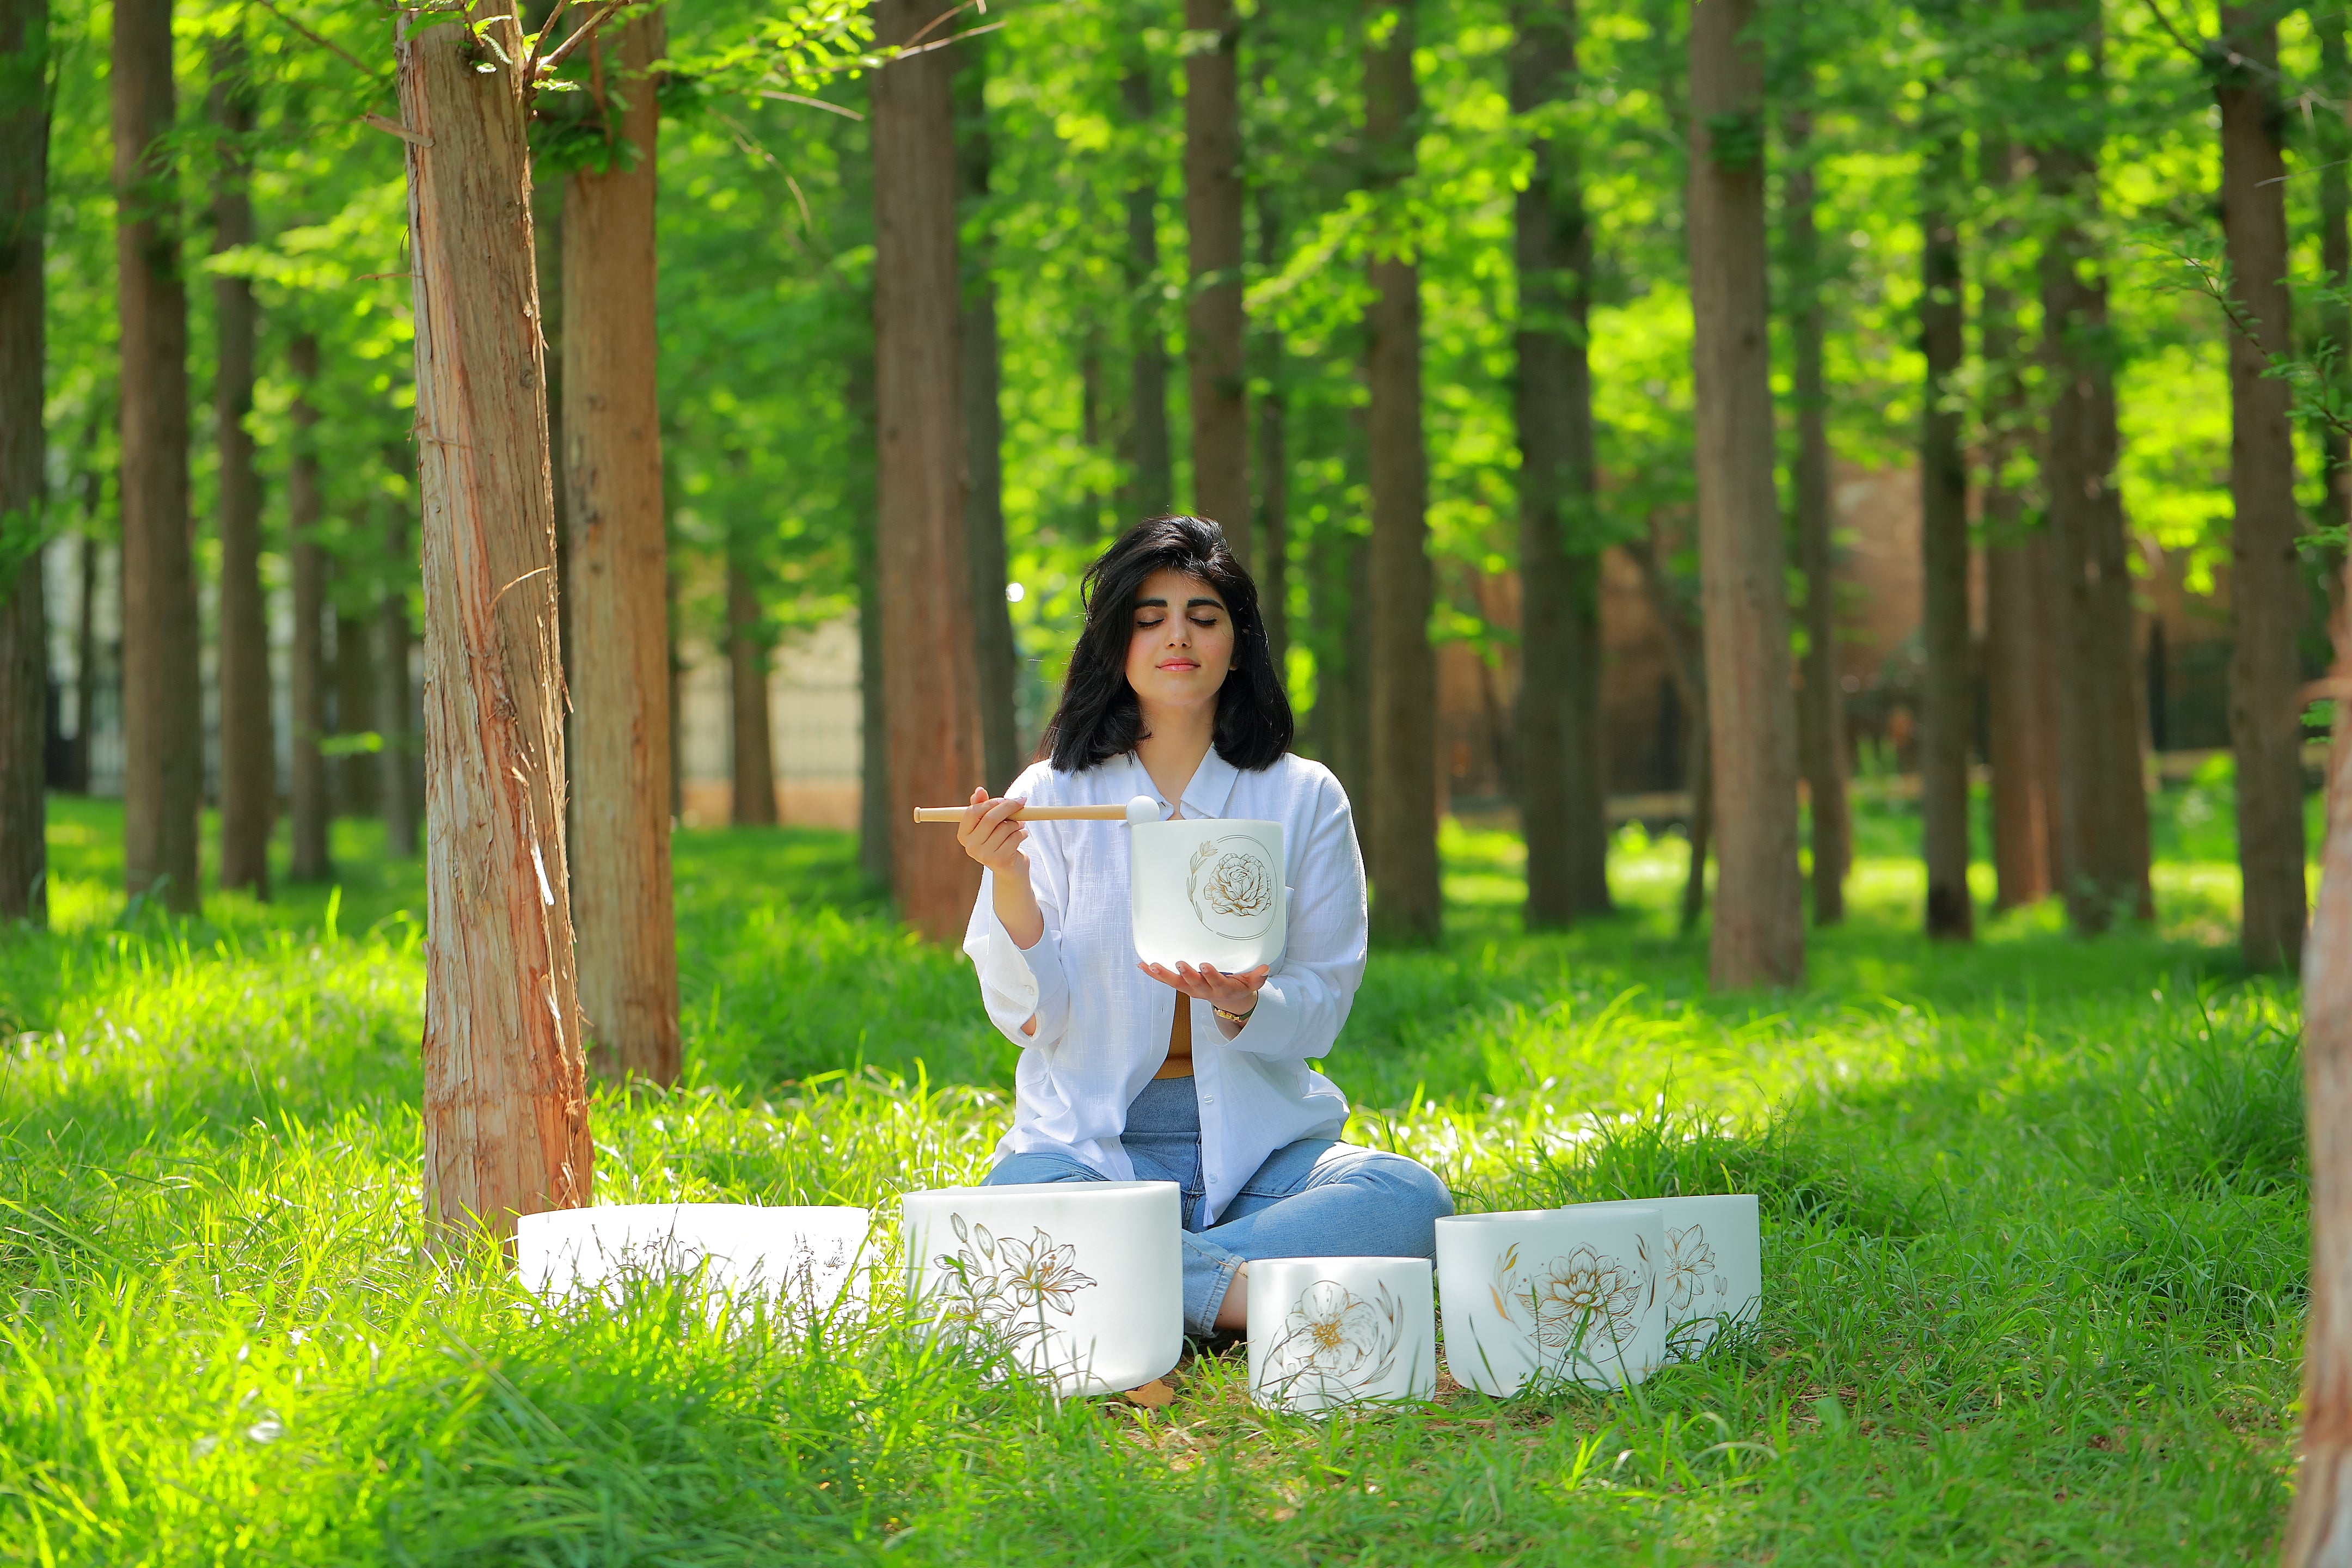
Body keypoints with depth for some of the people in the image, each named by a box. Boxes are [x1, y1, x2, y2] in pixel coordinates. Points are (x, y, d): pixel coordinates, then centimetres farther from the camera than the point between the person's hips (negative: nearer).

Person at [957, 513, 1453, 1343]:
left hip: (1258, 1140, 2)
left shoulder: (1304, 798, 8)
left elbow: (1324, 1007, 4)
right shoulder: (1052, 797, 6)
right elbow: (1030, 1018, -1)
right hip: (1094, 1140, -1)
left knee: (1410, 1198, -29)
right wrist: (1009, 879, -18)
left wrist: (1242, 1003, -18)